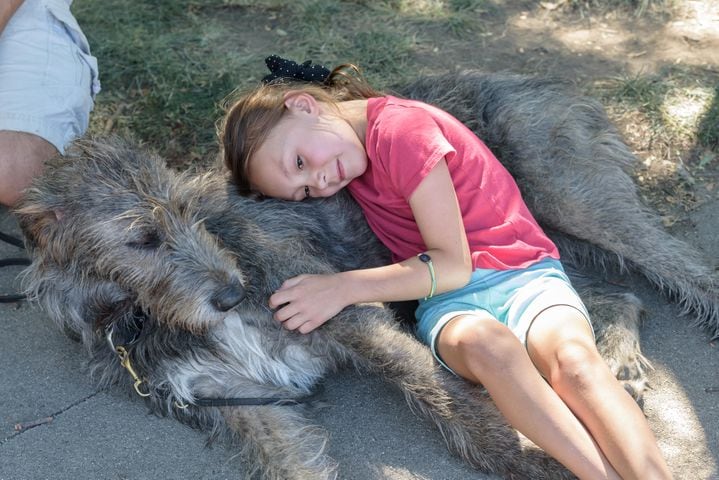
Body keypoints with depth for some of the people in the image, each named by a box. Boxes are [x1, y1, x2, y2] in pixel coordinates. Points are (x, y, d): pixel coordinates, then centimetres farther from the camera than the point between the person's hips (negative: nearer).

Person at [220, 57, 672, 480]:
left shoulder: (398, 128, -15)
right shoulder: (347, 134, 8)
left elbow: (453, 265, -15)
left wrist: (344, 287, -18)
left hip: (524, 272, -3)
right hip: (448, 298, 4)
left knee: (575, 360, -35)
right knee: (482, 341, -33)